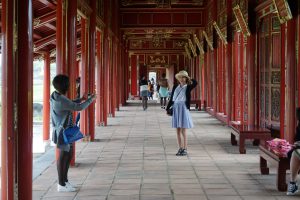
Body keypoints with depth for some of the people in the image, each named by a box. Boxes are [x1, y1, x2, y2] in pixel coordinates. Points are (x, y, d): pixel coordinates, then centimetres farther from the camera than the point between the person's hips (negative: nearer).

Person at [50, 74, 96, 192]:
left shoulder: (55, 96, 7)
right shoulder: (61, 100, -23)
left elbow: (69, 105, 24)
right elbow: (78, 107, -22)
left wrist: (80, 99, 20)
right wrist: (90, 100, -8)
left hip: (63, 130, 10)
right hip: (64, 131, -10)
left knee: (69, 154, 18)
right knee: (63, 156, -2)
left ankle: (64, 180, 29)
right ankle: (61, 185, 6)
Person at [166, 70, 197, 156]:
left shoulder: (187, 87, 0)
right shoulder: (175, 87, 12)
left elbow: (195, 83, -21)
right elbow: (171, 99, 15)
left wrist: (189, 79, -6)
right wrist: (167, 108, 12)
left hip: (183, 108, -4)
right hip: (175, 108, 4)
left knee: (183, 130, -3)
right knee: (178, 130, 7)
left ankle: (185, 149, 4)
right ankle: (180, 148, 14)